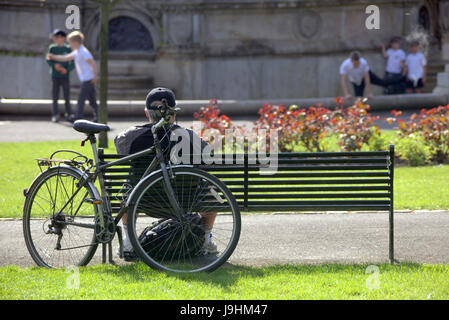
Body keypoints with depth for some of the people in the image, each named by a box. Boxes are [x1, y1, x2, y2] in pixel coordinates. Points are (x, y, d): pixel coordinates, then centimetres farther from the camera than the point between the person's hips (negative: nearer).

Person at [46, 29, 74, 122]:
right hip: (55, 76, 1)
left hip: (65, 76, -1)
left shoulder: (68, 49, -2)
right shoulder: (52, 48, 2)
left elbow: (73, 62, -2)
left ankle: (68, 114, 10)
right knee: (55, 97, 0)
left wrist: (67, 69, -18)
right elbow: (48, 60, 1)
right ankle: (55, 115, 7)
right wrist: (54, 65, -18)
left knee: (67, 96, 0)